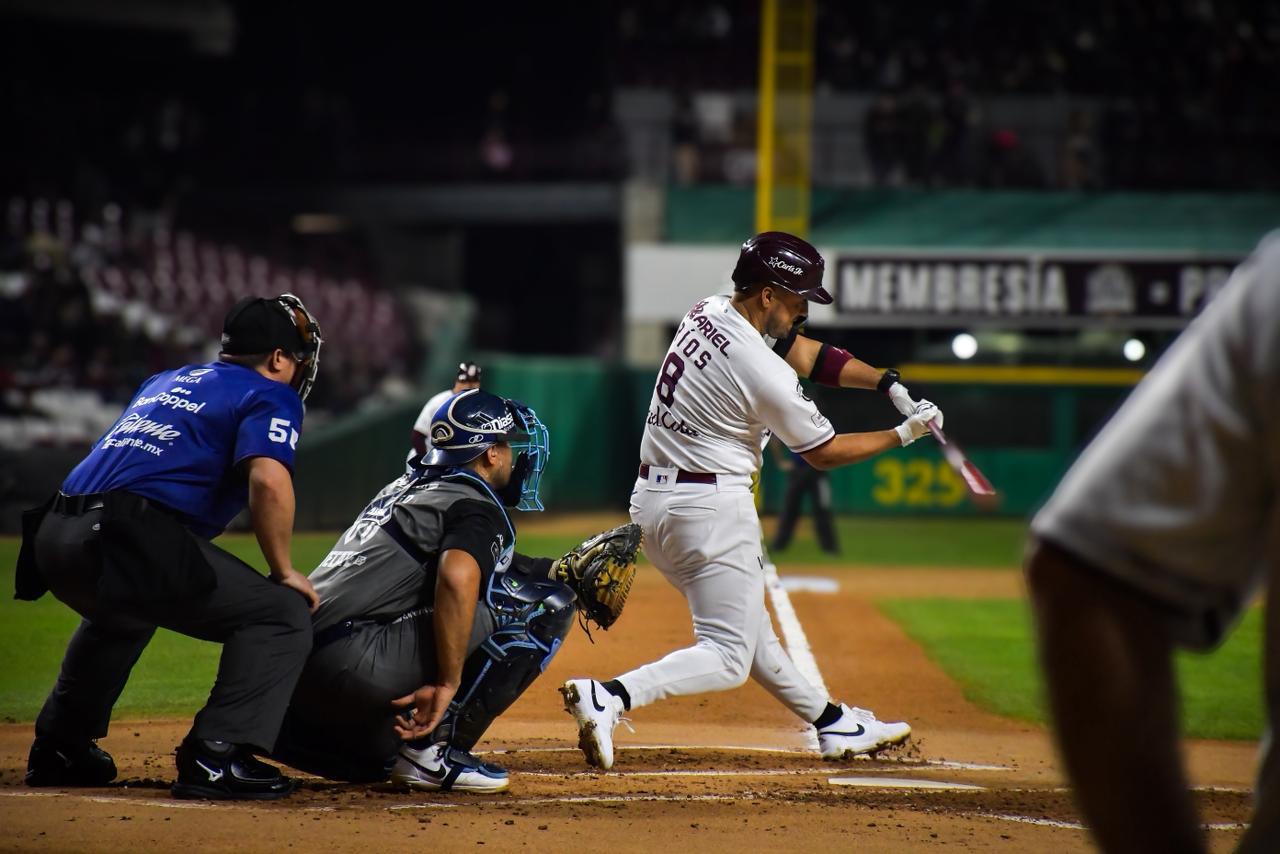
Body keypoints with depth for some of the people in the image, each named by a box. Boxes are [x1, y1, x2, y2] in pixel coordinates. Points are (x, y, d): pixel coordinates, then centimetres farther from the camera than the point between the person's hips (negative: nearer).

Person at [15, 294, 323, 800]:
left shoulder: (165, 383, 30)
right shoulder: (270, 396, 7)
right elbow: (268, 480, -11)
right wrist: (284, 571, -1)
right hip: (133, 542, -8)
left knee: (122, 614, 40)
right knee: (282, 614, -4)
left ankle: (58, 748, 38)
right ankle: (215, 756, -16)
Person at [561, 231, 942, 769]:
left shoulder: (706, 314, 4)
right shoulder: (765, 374, -21)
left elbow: (807, 354, 12)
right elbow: (824, 453, -7)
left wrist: (889, 384, 4)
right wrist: (902, 436, 4)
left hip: (651, 500, 10)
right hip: (711, 507, -10)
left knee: (745, 625, 20)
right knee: (727, 657, -7)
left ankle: (832, 724, 35)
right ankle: (610, 697, -25)